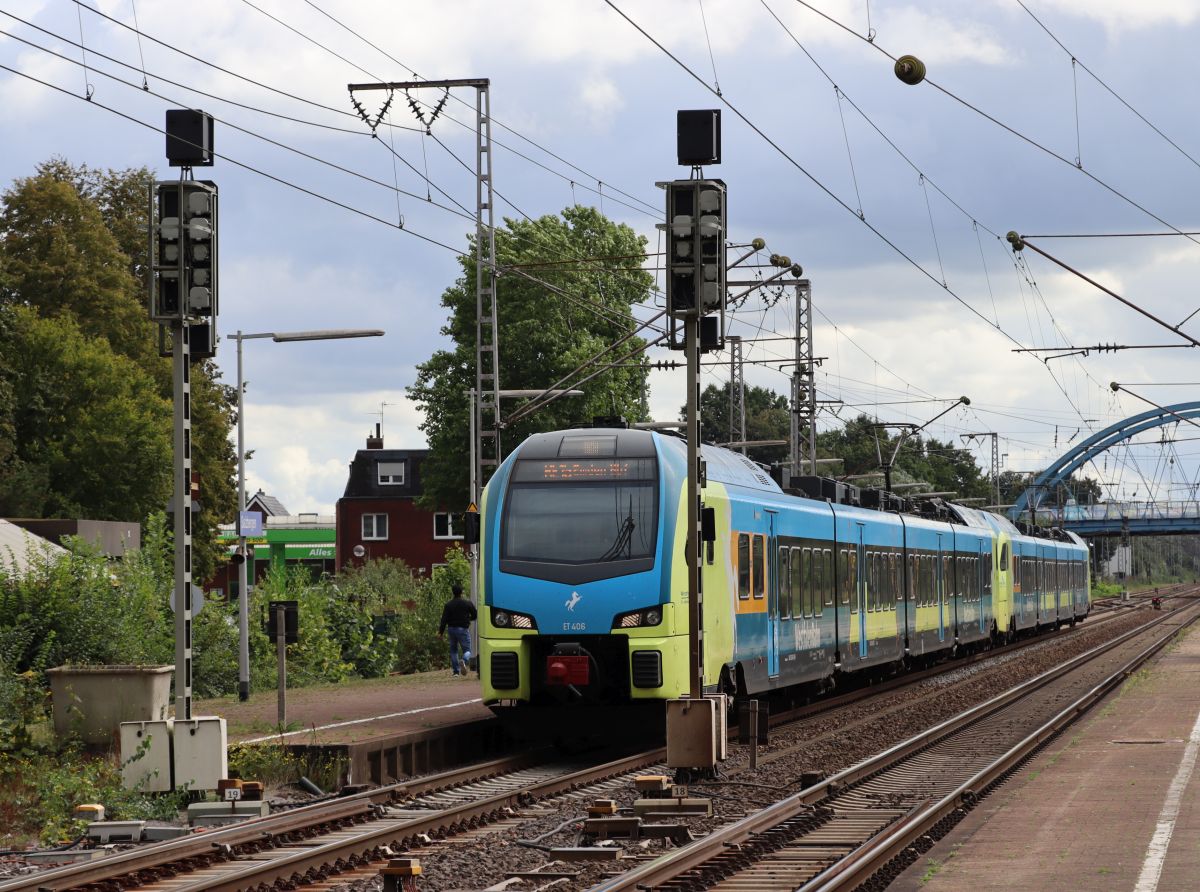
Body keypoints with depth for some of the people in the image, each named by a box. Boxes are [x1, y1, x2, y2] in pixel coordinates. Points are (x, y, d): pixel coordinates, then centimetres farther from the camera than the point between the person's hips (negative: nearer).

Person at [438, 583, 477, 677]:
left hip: (452, 629, 2)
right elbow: (475, 616, 7)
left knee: (453, 650, 15)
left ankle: (456, 671, 13)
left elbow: (444, 620, -6)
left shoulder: (448, 605, -1)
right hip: (463, 629, -2)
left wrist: (441, 632, -3)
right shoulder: (467, 603, -2)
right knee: (467, 650, 2)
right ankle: (464, 661, -34)